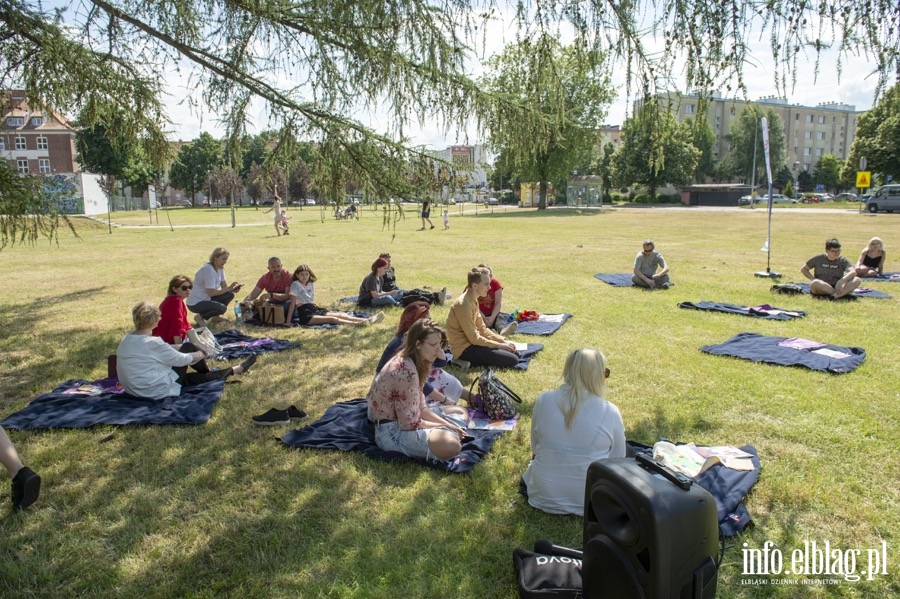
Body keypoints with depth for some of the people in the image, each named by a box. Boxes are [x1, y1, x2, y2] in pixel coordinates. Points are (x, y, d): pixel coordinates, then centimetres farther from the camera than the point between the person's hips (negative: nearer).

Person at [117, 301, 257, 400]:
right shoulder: (152, 343, -23)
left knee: (186, 348, 13)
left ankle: (207, 372, 35)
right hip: (158, 391, -8)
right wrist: (200, 354, 6)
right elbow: (181, 360, -12)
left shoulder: (126, 339, 2)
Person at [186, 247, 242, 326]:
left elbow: (224, 286, 3)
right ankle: (200, 317, -5)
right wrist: (228, 289, -22)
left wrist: (233, 289, -19)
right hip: (195, 303, -9)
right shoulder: (208, 269, -23)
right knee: (222, 308, -27)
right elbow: (211, 292, -24)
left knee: (230, 295, 0)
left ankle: (215, 317, 11)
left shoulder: (220, 268, 5)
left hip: (206, 298, 9)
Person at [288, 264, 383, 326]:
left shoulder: (311, 284, 13)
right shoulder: (296, 284, -6)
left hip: (315, 309, 6)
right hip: (305, 314, -6)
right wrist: (288, 321, -11)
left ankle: (368, 320, -28)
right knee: (332, 319, -27)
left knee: (339, 314, -13)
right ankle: (359, 324, -47)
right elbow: (292, 303, -8)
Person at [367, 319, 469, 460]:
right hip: (392, 431, -10)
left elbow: (420, 407, 6)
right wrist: (443, 426, -9)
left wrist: (447, 425, -4)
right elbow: (410, 423, -23)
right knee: (451, 445, -30)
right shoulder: (407, 372, -28)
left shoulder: (405, 362, 3)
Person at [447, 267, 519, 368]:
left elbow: (482, 328, 15)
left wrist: (502, 341, 3)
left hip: (471, 343, 10)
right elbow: (474, 338, -21)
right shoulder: (463, 304, -22)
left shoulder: (473, 300, 9)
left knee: (515, 354, 10)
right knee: (512, 360, -15)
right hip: (464, 349, -10)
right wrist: (499, 345, -13)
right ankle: (467, 360, -5)